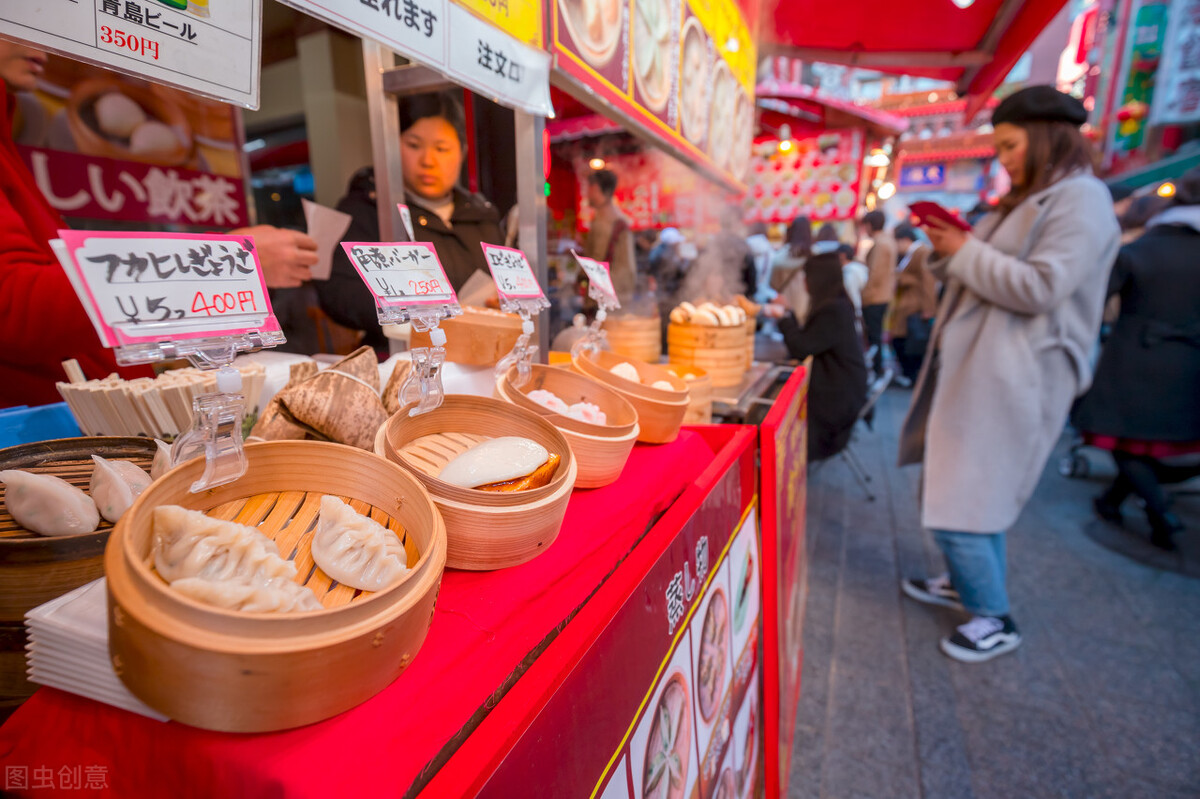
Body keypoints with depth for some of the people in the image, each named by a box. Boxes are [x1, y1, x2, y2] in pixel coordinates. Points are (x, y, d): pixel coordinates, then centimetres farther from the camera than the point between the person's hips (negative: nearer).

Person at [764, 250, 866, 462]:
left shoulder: (833, 311, -23)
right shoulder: (836, 305, 9)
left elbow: (800, 349, -20)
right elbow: (806, 340, 14)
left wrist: (783, 317, -8)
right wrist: (786, 313, 17)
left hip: (837, 399, -9)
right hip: (839, 390, 9)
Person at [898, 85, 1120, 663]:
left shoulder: (1081, 200, -10)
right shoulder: (1026, 201, 19)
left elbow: (1040, 288, -21)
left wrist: (965, 251, -14)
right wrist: (948, 249, 4)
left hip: (1010, 381, -10)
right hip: (974, 369, 10)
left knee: (962, 501, -7)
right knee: (957, 488, 17)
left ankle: (995, 619, 12)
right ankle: (965, 583, 34)